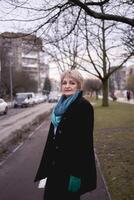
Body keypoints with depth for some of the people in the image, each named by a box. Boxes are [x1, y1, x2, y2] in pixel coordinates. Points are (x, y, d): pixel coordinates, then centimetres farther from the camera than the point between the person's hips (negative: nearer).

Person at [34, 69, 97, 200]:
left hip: (71, 165, -7)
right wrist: (48, 164, 16)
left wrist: (77, 173, -21)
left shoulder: (84, 106, -15)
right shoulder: (61, 105, 9)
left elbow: (84, 140, -20)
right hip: (57, 164, 8)